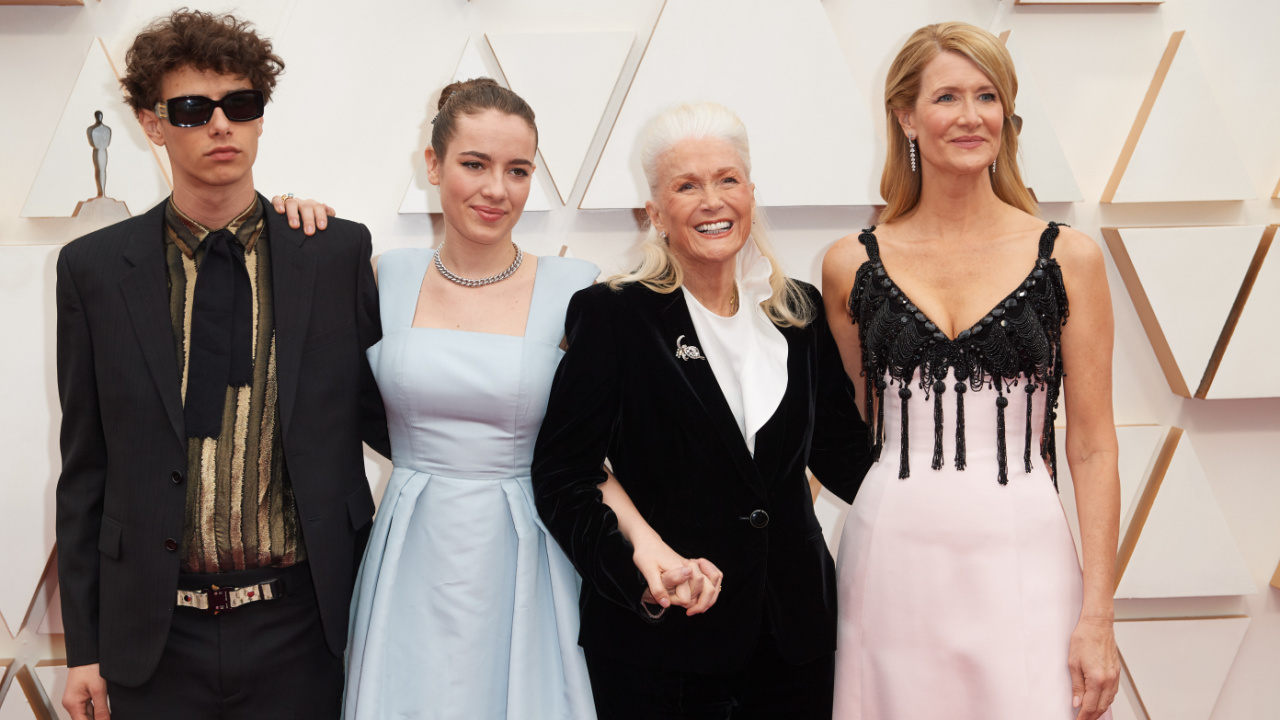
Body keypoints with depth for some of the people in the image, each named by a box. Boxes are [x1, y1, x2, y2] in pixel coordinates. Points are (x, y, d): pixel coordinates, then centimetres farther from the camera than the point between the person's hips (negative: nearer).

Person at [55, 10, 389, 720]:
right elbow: (85, 467, 3)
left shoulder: (339, 252, -2)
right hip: (153, 634, 1)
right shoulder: (93, 268, 0)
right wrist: (84, 647, 4)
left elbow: (374, 413, 6)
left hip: (300, 626, 0)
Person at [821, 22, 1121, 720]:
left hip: (1021, 558, 0)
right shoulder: (852, 265, 3)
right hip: (891, 559, 1)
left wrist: (1097, 614, -4)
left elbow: (1091, 446, 1)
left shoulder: (1068, 257, 0)